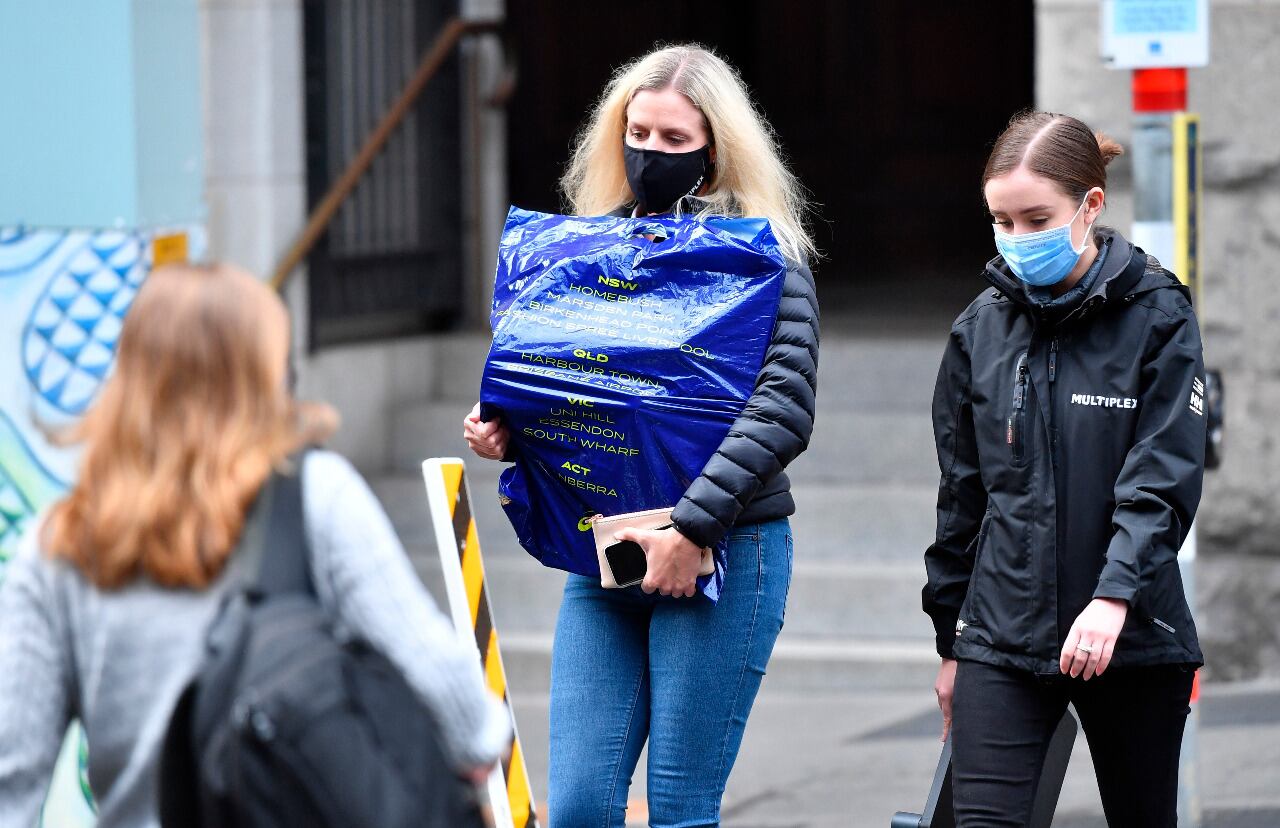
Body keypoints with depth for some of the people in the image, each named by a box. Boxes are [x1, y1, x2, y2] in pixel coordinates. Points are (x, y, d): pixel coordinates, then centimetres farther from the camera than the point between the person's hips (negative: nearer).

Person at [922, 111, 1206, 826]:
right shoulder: (982, 328, 7)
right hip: (1002, 634, 2)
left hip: (1132, 637, -2)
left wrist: (1115, 596, -27)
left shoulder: (1158, 317, -3)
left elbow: (1163, 481, -12)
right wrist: (951, 643, 14)